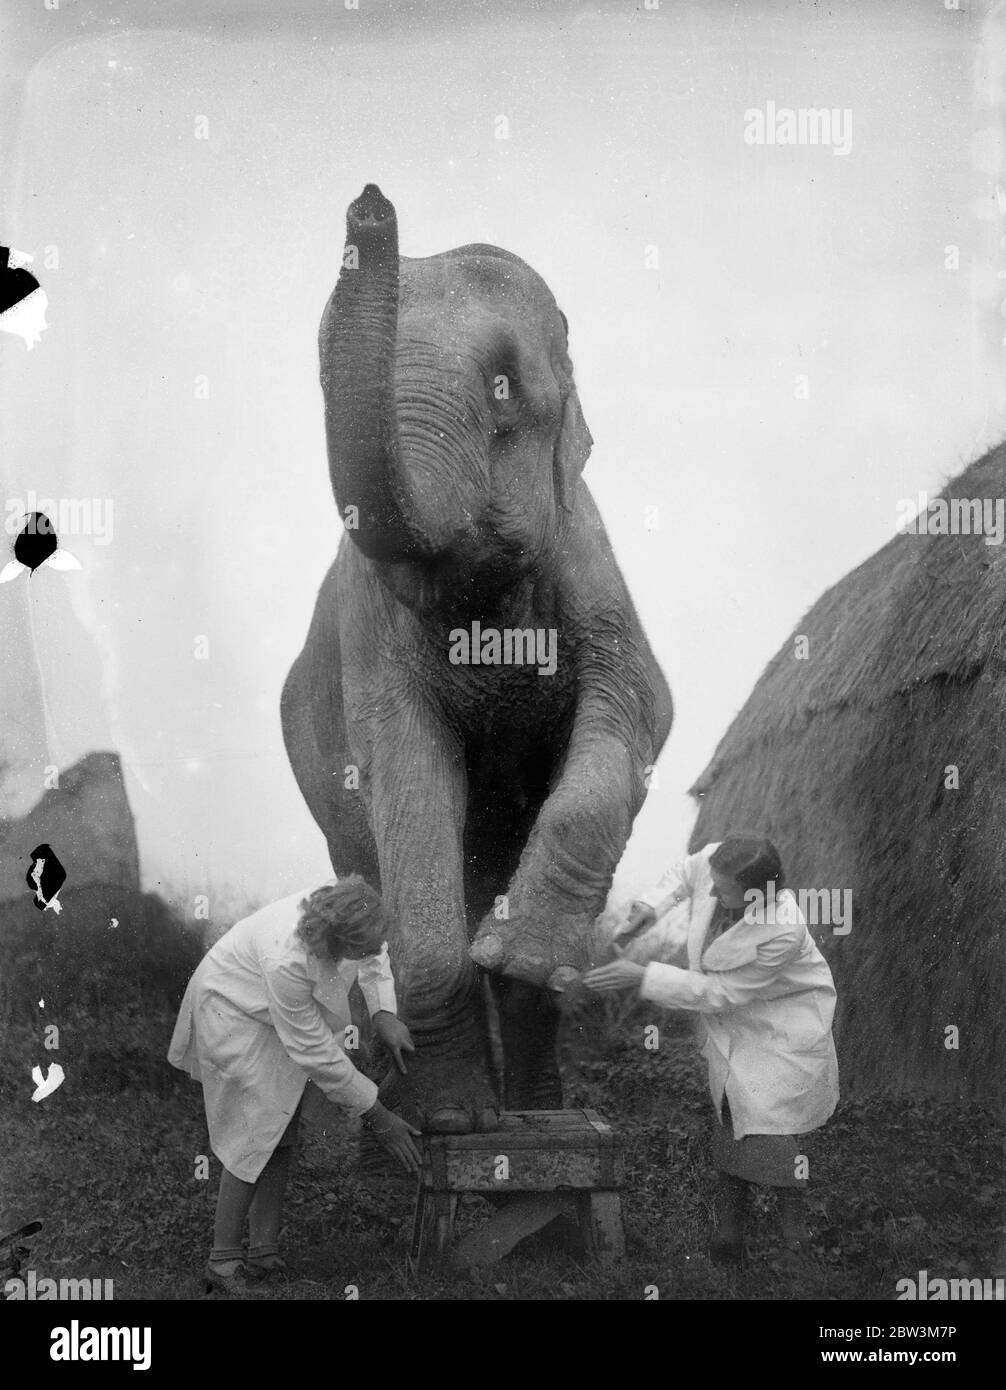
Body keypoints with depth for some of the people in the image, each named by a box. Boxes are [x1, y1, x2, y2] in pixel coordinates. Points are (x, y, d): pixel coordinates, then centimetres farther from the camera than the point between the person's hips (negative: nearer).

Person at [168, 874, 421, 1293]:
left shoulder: (355, 914, -27)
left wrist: (384, 1013, -12)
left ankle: (264, 1255, 13)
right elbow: (316, 1055, -32)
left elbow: (375, 954, 2)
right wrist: (378, 1119, -24)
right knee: (256, 1139, -11)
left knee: (283, 1137, 6)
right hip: (235, 1011, -7)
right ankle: (222, 1264, 0)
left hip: (291, 1017, 7)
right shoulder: (285, 961, -43)